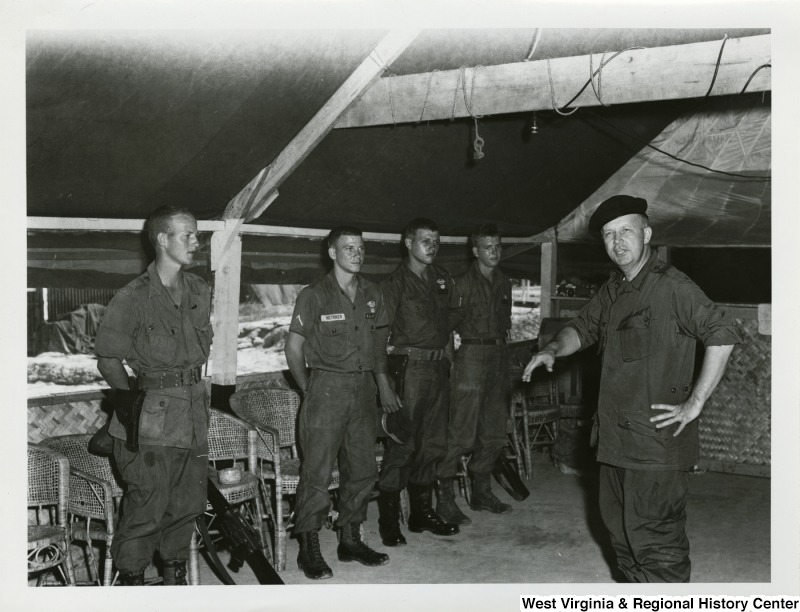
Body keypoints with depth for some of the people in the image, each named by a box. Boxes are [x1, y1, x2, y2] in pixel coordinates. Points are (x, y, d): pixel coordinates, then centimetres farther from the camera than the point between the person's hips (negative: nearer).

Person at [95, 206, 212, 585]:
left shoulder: (199, 291, 9)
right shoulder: (133, 298, -11)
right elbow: (108, 358, -6)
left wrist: (192, 388, 13)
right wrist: (133, 400, -7)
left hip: (193, 411, 6)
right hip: (152, 417, -6)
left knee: (188, 503, 14)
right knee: (146, 506, -2)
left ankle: (175, 574, 31)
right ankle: (131, 579, 16)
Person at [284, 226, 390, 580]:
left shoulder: (371, 295, 10)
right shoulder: (315, 295, -5)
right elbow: (293, 348, -1)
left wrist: (376, 382, 11)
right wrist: (309, 390, -2)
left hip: (363, 391, 6)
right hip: (327, 389, -5)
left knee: (362, 469, 10)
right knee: (317, 471, -4)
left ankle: (350, 540, 24)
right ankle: (309, 548, 6)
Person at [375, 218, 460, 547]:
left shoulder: (442, 279, 13)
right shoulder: (393, 284, -6)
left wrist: (450, 360, 13)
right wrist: (383, 383, -17)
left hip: (438, 369, 6)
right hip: (410, 368, -6)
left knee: (433, 444, 11)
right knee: (403, 445, -6)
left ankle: (422, 512, 24)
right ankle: (388, 520, 4)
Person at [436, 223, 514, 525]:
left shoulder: (503, 283, 15)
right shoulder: (463, 283, -6)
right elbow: (448, 323, -8)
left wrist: (504, 360, 18)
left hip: (498, 356, 7)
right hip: (472, 356, -7)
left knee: (494, 434, 11)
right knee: (461, 433, -9)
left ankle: (481, 491, 24)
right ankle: (444, 497, -2)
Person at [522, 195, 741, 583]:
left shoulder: (670, 286, -12)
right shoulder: (612, 292, 13)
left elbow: (722, 335, -16)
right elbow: (582, 329, 23)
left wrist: (694, 403, -15)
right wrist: (553, 349, 1)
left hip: (657, 439, -8)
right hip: (616, 435, 9)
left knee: (654, 540, -6)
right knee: (621, 531, 18)